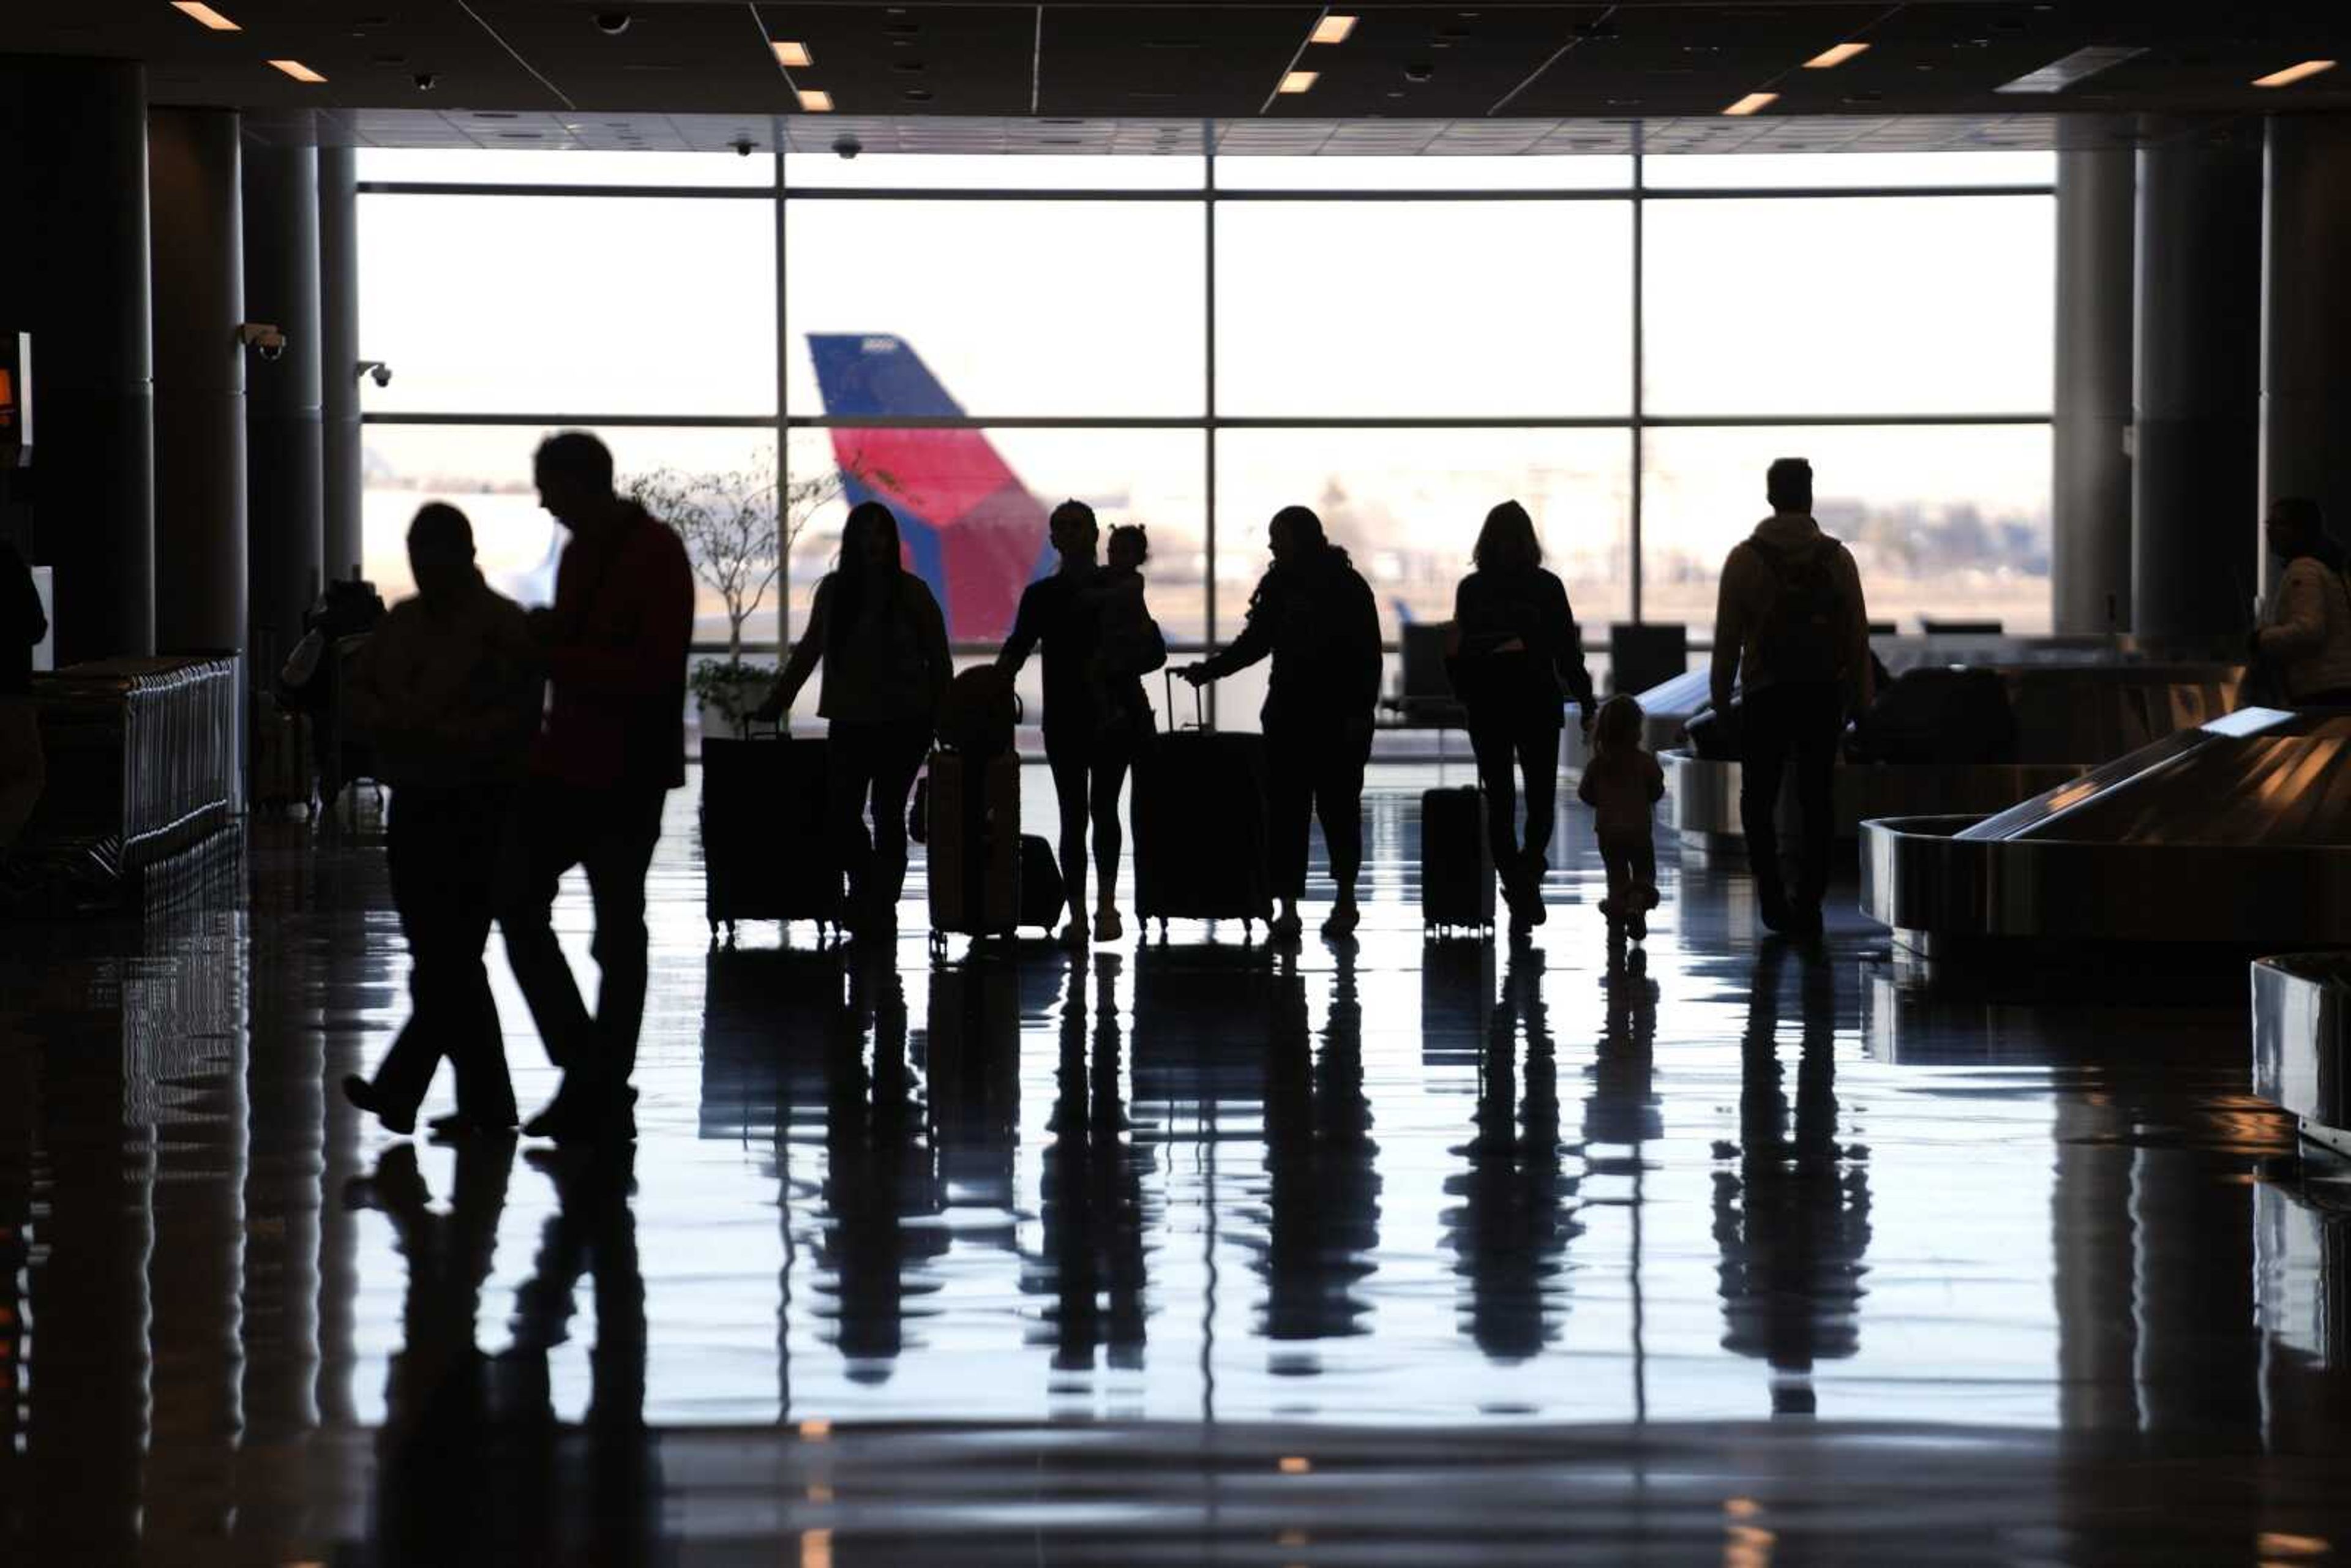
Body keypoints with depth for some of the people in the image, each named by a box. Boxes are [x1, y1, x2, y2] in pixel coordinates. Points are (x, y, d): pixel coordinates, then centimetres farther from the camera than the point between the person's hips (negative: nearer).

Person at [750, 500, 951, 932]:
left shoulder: (911, 593, -3)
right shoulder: (834, 590, 5)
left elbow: (938, 659, 0)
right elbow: (808, 652, 14)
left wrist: (943, 716, -5)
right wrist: (775, 703, 12)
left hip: (903, 721, -3)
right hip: (849, 719, 3)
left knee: (887, 812, 1)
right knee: (841, 810, -4)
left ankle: (881, 903, 12)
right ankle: (866, 889, 20)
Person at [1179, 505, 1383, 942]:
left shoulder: (1347, 587, -6)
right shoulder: (1279, 586, 9)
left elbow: (1368, 655, -7)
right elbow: (1256, 642, 17)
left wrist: (1360, 713, -13)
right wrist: (1208, 670, 8)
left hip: (1338, 717, -4)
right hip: (1288, 716, 5)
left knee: (1337, 805, 3)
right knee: (1284, 809, -3)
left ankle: (1346, 899, 19)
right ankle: (1288, 906, -2)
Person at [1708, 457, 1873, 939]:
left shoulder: (1745, 557, -3)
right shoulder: (1837, 558, 1)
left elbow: (1728, 636, -3)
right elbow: (1858, 634, 3)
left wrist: (1720, 696, 5)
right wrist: (1860, 700, 10)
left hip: (1765, 695, -1)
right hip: (1825, 695, 1)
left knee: (1759, 797, 10)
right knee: (1817, 799, 7)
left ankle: (1772, 895, -3)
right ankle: (1809, 904, 5)